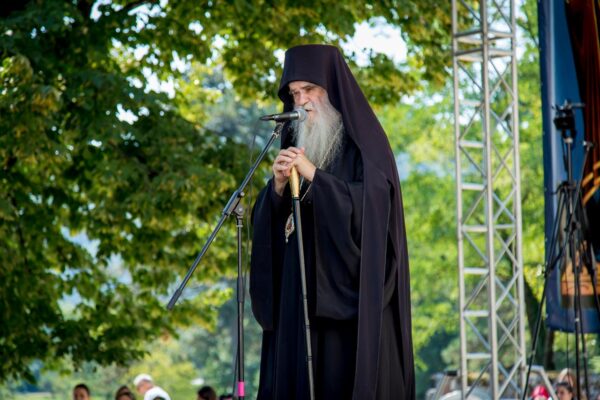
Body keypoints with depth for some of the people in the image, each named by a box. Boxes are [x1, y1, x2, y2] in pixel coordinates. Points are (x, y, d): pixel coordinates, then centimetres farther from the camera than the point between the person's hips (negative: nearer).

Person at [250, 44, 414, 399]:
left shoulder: (364, 143, 1)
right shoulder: (296, 145, 18)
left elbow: (373, 205, -14)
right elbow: (268, 223, 13)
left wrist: (313, 176, -17)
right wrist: (278, 186, -7)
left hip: (350, 297, -6)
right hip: (299, 299, 6)